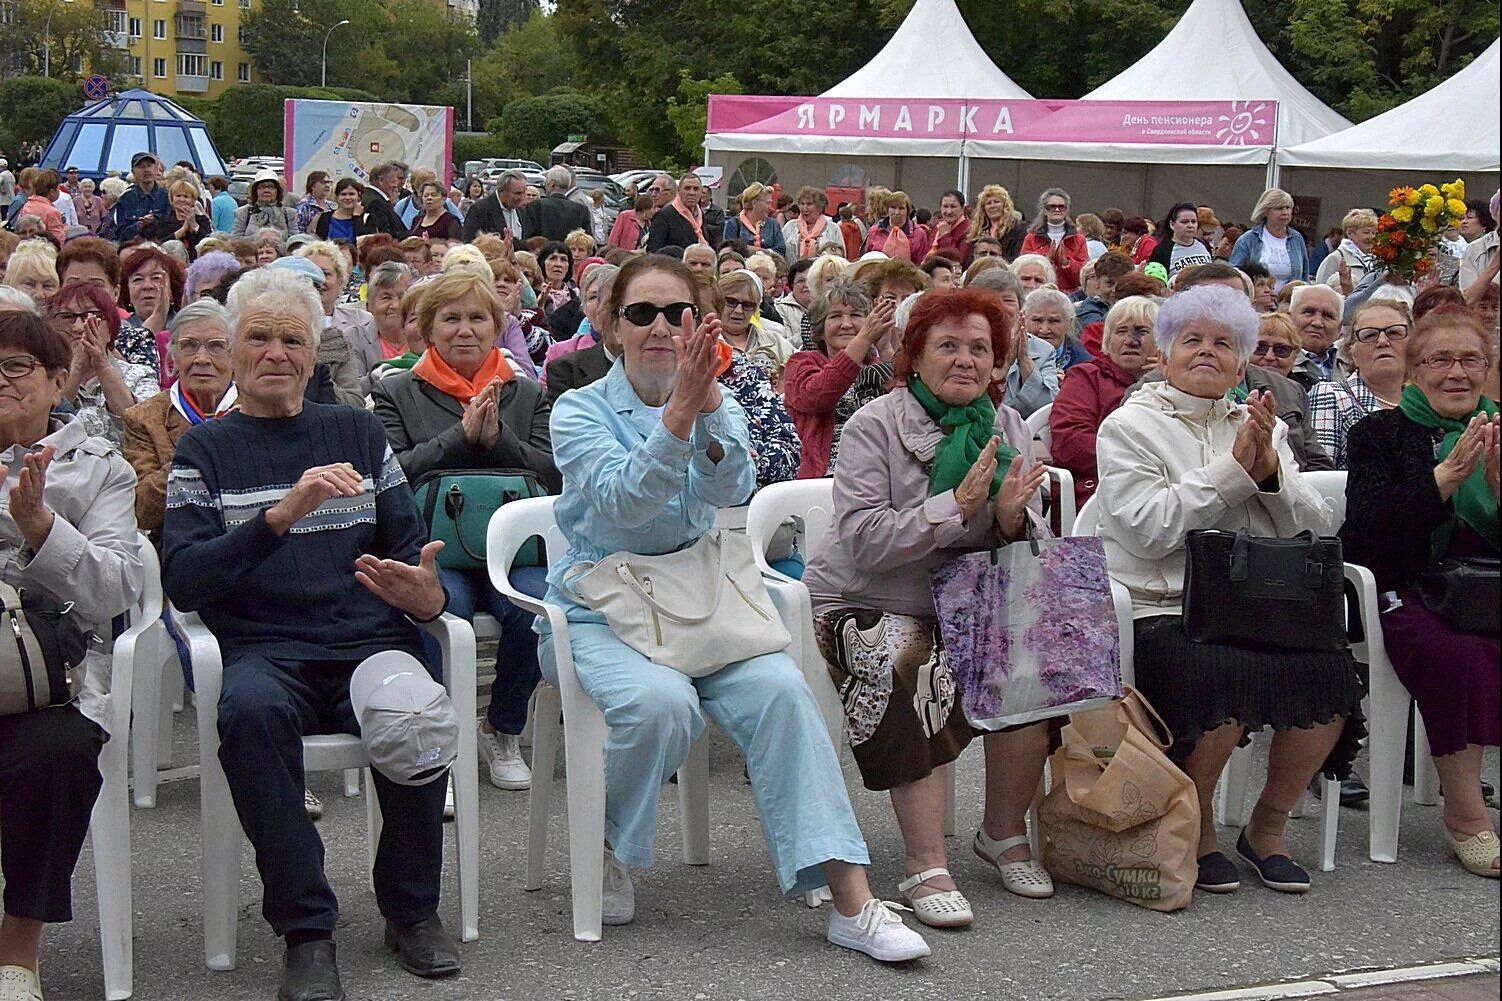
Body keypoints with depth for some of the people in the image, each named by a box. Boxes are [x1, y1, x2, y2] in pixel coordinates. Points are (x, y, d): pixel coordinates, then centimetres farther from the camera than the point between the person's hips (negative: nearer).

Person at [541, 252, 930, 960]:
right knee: (661, 702, -33)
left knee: (779, 688, -25)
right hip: (599, 610, -3)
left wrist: (708, 400, -31)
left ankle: (851, 899, -27)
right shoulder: (579, 410, 0)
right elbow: (621, 503, -20)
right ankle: (605, 846, -4)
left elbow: (729, 490, -14)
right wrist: (677, 412, -32)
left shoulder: (720, 406, 9)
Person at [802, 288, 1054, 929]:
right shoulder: (875, 426, -9)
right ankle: (925, 869, -29)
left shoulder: (1007, 428, 7)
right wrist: (958, 507, -26)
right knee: (915, 675, -36)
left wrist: (1013, 520, -19)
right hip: (867, 605, -4)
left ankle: (1004, 833, -1)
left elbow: (1034, 547, 5)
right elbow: (863, 542, -21)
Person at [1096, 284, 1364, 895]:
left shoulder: (1264, 428, 18)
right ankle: (1196, 828, -6)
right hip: (1158, 612, -4)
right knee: (1223, 676, -33)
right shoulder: (1129, 427, 3)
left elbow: (1316, 529, 8)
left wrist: (1269, 469, -9)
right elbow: (1150, 529, -13)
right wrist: (1234, 468, -10)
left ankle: (1267, 826, -1)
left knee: (1330, 671, -23)